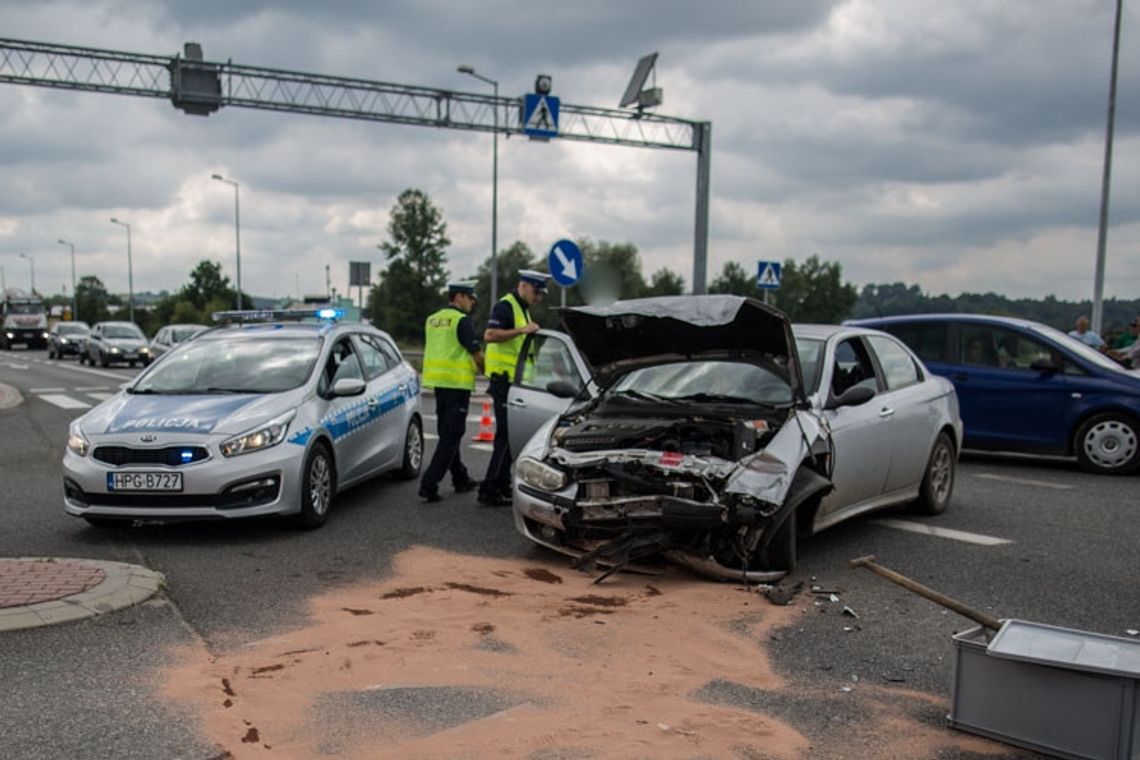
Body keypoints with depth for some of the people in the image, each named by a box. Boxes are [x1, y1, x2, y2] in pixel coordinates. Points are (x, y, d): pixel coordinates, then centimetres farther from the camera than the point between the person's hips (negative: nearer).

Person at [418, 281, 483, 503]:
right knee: (451, 437, -5)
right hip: (457, 382, -8)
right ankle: (429, 485, -10)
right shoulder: (462, 320, -10)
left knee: (448, 434, 16)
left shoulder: (432, 319, 13)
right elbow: (476, 353, -10)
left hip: (437, 381, 8)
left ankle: (461, 479, 28)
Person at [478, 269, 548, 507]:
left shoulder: (522, 309, 21)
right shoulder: (505, 306, -11)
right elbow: (489, 335, -26)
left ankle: (502, 487, 20)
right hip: (504, 379, -10)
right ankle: (489, 491, -8)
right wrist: (522, 330, -29)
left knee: (509, 435, 13)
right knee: (506, 435, -11)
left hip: (514, 380, 10)